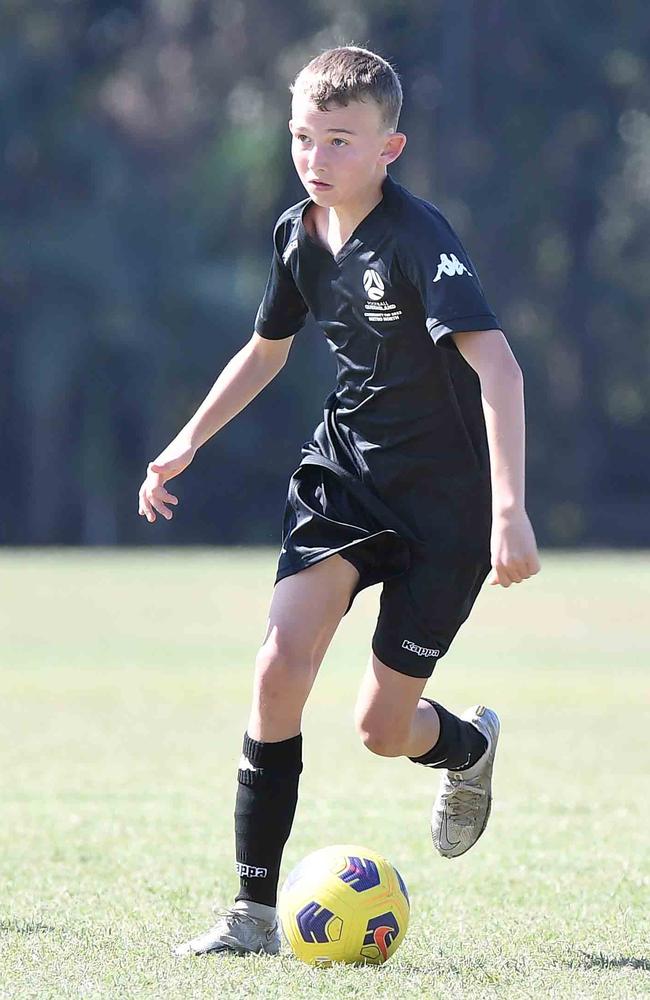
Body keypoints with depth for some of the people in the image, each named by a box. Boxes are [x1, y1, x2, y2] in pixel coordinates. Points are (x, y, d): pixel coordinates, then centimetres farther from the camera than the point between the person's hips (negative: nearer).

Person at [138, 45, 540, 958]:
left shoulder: (417, 237, -22)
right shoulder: (299, 235, 0)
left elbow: (497, 364, -31)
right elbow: (267, 350, 20)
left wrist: (509, 508, -40)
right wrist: (187, 445, 14)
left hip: (445, 495, -5)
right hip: (347, 465, 5)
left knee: (382, 728, -2)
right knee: (282, 661, -16)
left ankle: (471, 748, 37)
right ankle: (254, 911, -11)